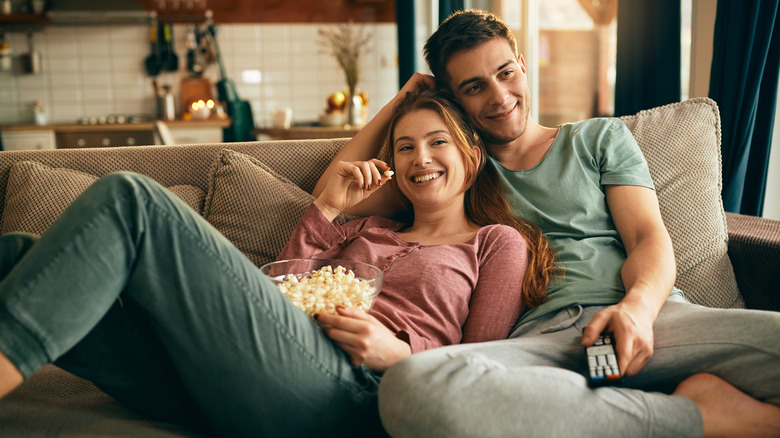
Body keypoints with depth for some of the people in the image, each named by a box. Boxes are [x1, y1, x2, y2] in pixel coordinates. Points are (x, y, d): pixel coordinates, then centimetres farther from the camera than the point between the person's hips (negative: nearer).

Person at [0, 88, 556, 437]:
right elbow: (282, 292, 24)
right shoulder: (368, 232, 33)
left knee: (130, 199, -19)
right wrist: (327, 209, 19)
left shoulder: (499, 241, 18)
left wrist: (399, 353, -8)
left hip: (350, 392, -6)